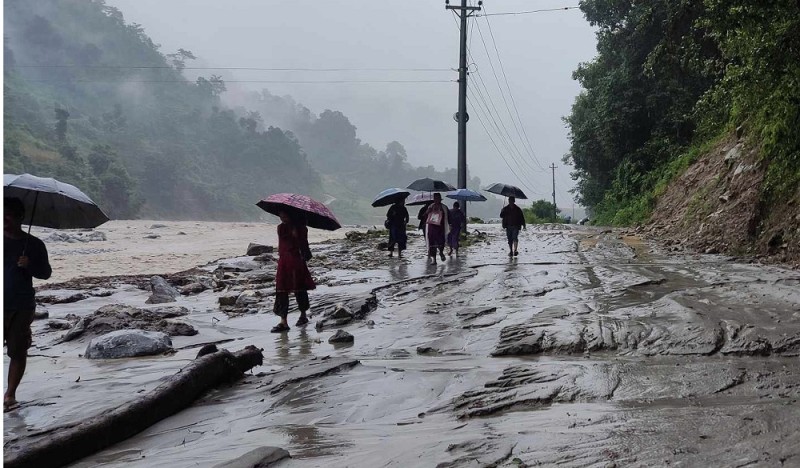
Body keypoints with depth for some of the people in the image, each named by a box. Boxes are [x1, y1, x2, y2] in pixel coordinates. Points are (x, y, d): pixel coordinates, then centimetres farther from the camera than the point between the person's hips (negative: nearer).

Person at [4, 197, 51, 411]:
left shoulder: (34, 245, 5)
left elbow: (46, 273, 7)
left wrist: (30, 265, -12)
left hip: (22, 307, 0)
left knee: (18, 351, 3)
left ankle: (10, 394, 13)